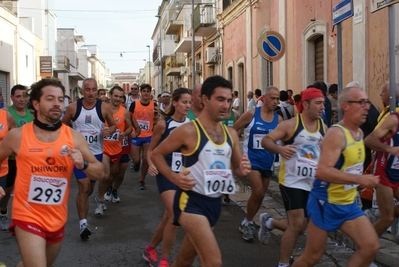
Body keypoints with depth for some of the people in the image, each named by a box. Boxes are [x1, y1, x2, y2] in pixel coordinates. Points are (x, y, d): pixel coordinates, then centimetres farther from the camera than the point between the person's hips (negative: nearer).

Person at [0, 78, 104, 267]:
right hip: (28, 216, -3)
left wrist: (83, 165, -19)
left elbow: (100, 172, -1)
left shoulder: (74, 137, -4)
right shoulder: (17, 136, -7)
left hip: (57, 219, 4)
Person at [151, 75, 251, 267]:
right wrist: (173, 177, -20)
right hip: (191, 201, -7)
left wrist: (242, 170, -7)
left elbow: (236, 166, 17)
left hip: (214, 202, 7)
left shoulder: (231, 134, 6)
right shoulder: (188, 131, -13)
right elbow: (156, 154, -5)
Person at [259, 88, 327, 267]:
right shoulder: (291, 124, -12)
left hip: (312, 183, 7)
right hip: (291, 181, -6)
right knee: (296, 225, -8)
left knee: (299, 226, 14)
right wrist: (280, 149, -35)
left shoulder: (323, 127, 5)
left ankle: (268, 222, 41)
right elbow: (265, 140, -14)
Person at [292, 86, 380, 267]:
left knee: (371, 246, 0)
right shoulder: (336, 133, -22)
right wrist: (360, 179, -35)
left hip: (348, 204, 8)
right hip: (326, 203, -8)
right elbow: (322, 171, -33)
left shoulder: (360, 132, 6)